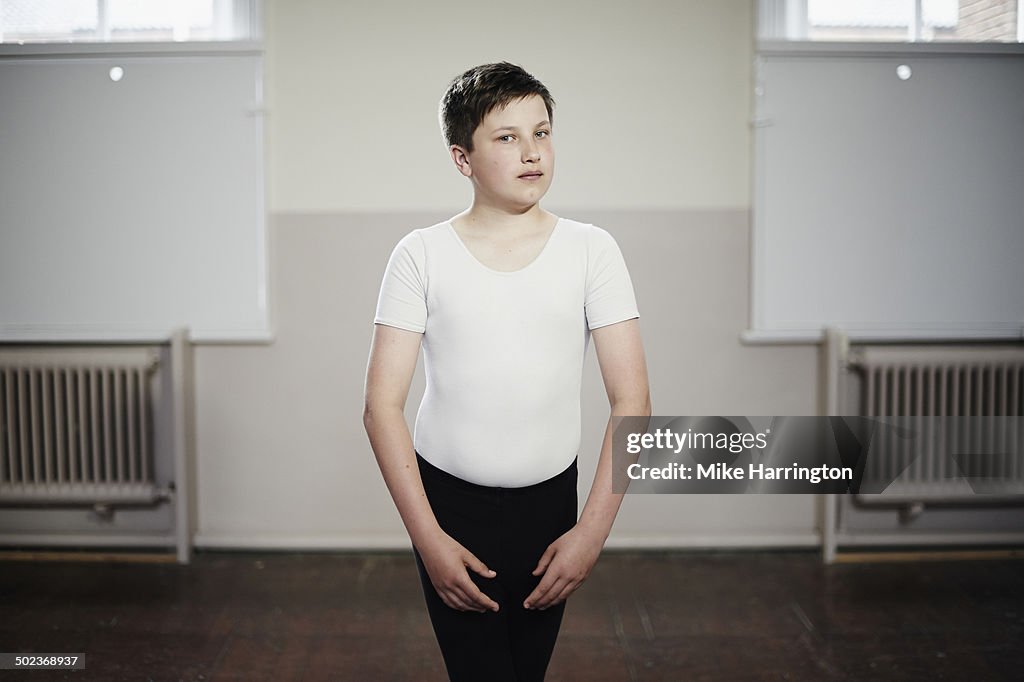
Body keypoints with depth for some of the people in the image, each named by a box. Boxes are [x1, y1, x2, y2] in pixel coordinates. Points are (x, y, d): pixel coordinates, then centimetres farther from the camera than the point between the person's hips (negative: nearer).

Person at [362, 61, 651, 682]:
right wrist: (428, 538, -12)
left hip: (550, 501, 2)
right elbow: (382, 405, -6)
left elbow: (632, 403, -5)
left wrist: (593, 530, -11)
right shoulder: (422, 254, -5)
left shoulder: (591, 250, -3)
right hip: (448, 501, -1)